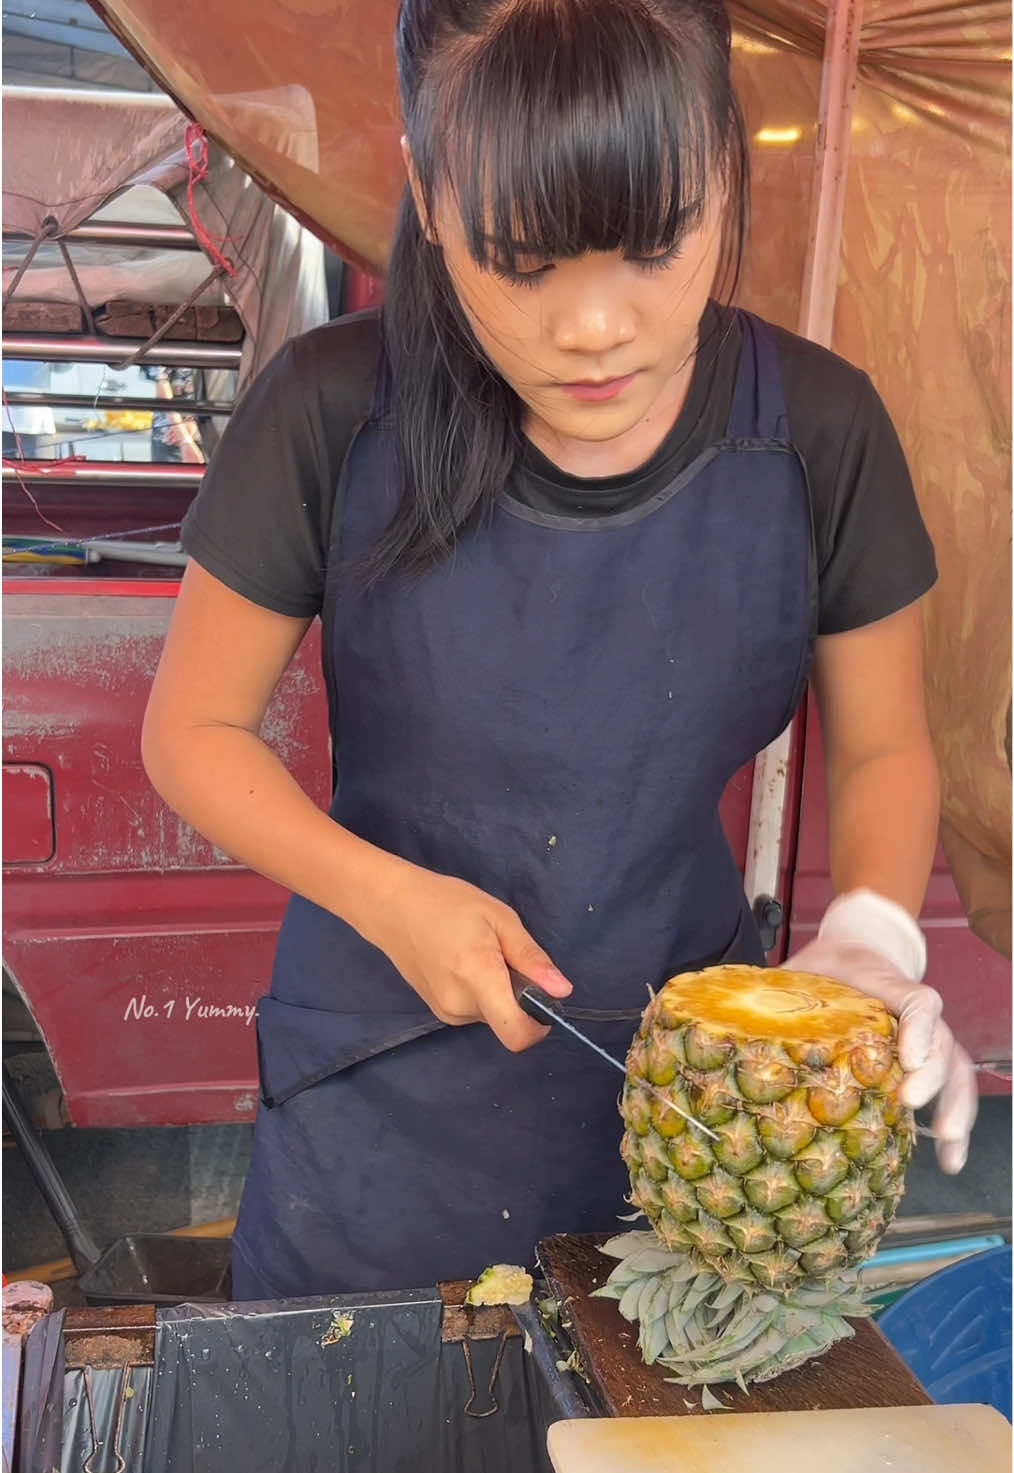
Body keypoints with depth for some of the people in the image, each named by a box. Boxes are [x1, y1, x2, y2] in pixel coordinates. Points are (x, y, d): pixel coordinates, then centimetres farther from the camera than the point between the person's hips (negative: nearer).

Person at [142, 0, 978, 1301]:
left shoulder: (816, 431, -13)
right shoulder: (334, 415, -17)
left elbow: (881, 747, 0)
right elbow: (195, 729, -6)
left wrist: (870, 937, -19)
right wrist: (384, 895, -20)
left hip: (684, 1073, 1)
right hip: (384, 1093, 0)